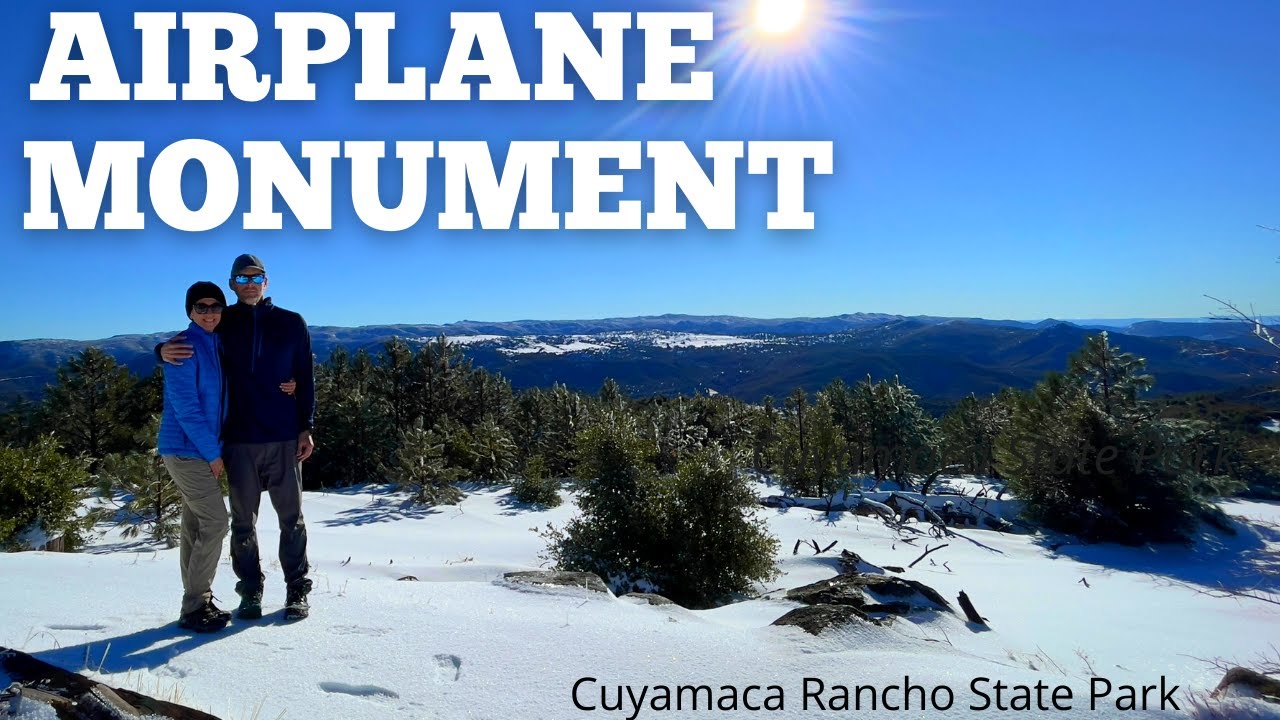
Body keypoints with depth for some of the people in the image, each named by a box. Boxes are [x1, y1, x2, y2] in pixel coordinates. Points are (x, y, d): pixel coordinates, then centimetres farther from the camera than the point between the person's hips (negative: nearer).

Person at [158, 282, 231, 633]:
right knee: (215, 522, -10)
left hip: (202, 450, 8)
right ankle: (195, 607, -2)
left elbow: (218, 401, 17)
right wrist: (212, 453, -15)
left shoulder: (215, 346, 11)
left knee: (195, 526, 11)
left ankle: (197, 602, 19)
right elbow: (186, 406, -18)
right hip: (186, 449, -8)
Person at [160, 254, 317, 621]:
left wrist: (306, 428, -1)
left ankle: (298, 590, 15)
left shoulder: (292, 323, 4)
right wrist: (164, 350, -14)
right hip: (239, 439, 1)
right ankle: (250, 591, 21)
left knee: (291, 517, 5)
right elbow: (187, 344, 10)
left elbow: (306, 380, 4)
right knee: (243, 520, 8)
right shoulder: (224, 324, 6)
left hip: (284, 438, -1)